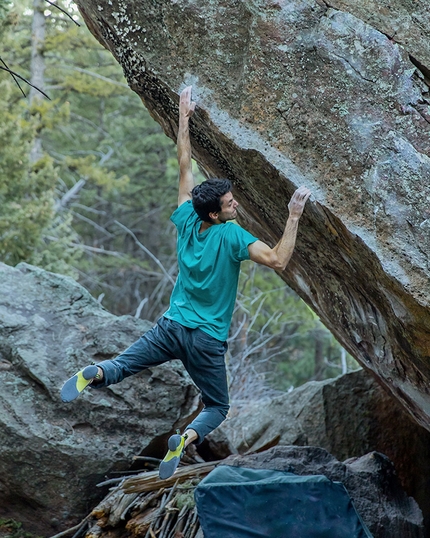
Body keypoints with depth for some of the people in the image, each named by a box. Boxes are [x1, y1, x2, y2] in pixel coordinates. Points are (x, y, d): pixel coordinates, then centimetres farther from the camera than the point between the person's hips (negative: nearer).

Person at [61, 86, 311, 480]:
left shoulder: (187, 221, -4)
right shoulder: (231, 236, -19)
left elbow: (185, 166, 5)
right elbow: (278, 260, -29)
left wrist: (184, 118, 11)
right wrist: (294, 217, -27)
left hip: (172, 326, 3)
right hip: (207, 341, -3)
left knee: (123, 365, 10)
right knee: (218, 407, 13)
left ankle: (95, 375, -25)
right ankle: (187, 439, -17)